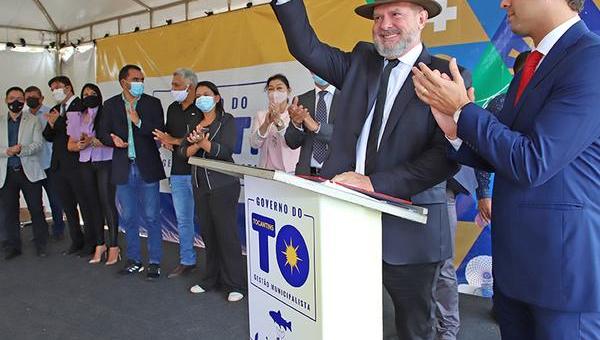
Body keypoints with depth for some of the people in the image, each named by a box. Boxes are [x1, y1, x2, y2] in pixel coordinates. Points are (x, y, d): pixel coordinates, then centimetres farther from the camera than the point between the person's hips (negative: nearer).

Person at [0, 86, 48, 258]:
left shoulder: (33, 121, 6)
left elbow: (38, 145, -4)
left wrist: (21, 150, -21)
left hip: (29, 172, -2)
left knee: (37, 210, 1)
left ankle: (41, 245, 12)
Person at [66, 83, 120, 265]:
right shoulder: (76, 117, 14)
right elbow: (70, 145, 15)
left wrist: (92, 140, -16)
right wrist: (80, 145, -5)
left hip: (105, 163, -5)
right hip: (85, 165, 5)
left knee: (107, 203, -7)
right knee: (93, 204, 8)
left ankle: (114, 246, 0)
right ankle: (100, 244, 16)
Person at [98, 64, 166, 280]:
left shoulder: (153, 103, 1)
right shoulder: (111, 105, 7)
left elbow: (161, 132, -6)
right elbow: (102, 133, 8)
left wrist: (139, 122, -19)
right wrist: (113, 139, -13)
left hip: (147, 167, -3)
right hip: (123, 168, 3)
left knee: (151, 217, 0)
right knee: (128, 218, 11)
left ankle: (155, 262, 10)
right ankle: (134, 260, 25)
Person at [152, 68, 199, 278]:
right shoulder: (173, 108, 15)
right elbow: (167, 134, 26)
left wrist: (174, 141, -8)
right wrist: (165, 141, 2)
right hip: (178, 172, 7)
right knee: (183, 219, 13)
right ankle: (187, 261, 24)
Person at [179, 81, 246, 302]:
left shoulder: (226, 120, 0)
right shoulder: (195, 123, 16)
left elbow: (226, 151, -13)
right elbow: (184, 151, 5)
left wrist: (203, 142, -25)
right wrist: (197, 144, -15)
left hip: (223, 185, -5)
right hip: (200, 185, 5)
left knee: (226, 233, -5)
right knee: (207, 233, 7)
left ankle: (235, 285, 3)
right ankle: (211, 279, 20)